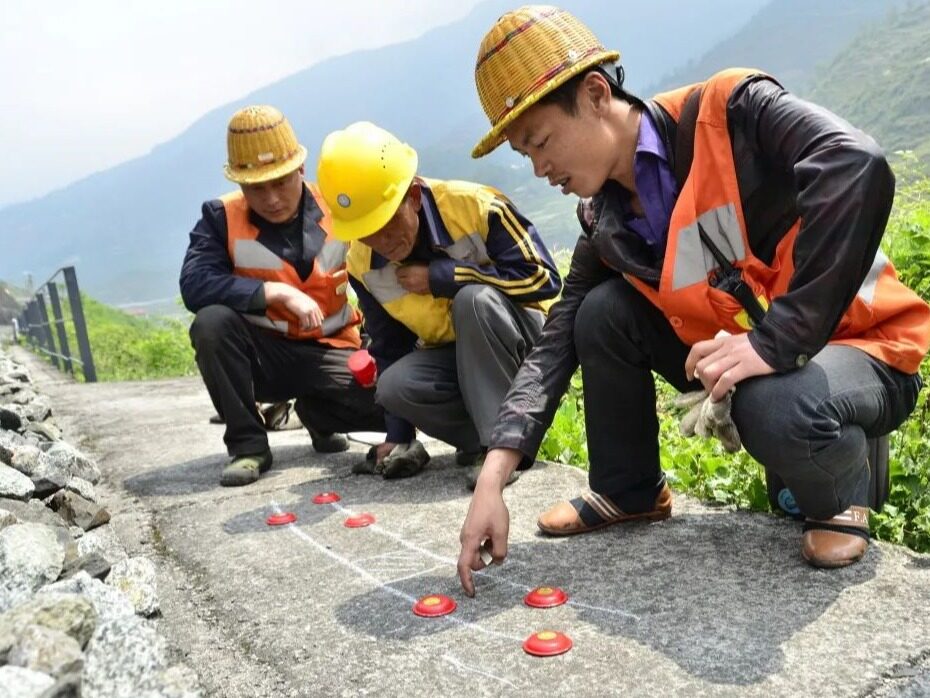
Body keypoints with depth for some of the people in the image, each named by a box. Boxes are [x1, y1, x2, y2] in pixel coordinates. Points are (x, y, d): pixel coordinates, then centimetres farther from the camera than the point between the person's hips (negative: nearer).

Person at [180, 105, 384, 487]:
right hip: (263, 356, 0)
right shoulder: (222, 217, -8)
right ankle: (247, 444, -11)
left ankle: (316, 412, 10)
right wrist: (277, 292, -31)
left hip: (330, 353, 1)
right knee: (211, 322, -30)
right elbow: (194, 286, -24)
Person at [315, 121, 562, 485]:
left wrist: (440, 277, -27)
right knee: (394, 386, -25)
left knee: (474, 297, -34)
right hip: (453, 356, 4)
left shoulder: (475, 206, -23)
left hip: (525, 343, -4)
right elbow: (390, 346, 4)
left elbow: (542, 278, -25)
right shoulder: (363, 263, -7)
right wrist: (399, 435, 3)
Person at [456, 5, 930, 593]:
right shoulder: (608, 226, -2)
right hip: (741, 355, 6)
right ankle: (629, 491, 10)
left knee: (779, 409, -37)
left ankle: (840, 497, 0)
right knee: (604, 312, -10)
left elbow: (858, 168, -34)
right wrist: (493, 479, -15)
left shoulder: (730, 111, -19)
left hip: (863, 347, -5)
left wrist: (777, 339, -35)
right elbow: (558, 343, -5)